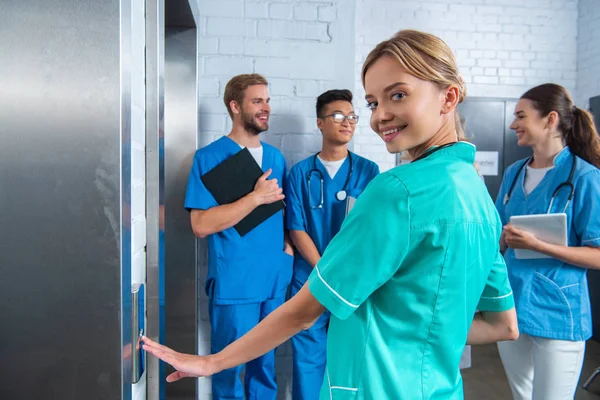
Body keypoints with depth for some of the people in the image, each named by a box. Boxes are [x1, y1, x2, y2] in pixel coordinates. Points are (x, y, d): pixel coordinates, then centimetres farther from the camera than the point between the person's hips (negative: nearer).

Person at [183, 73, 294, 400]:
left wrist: (289, 242, 0)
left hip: (275, 279, 5)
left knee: (266, 361, 18)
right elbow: (200, 224, -16)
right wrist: (256, 197, -18)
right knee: (229, 364, 10)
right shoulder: (209, 158, -8)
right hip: (233, 284, -5)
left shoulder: (276, 157, 9)